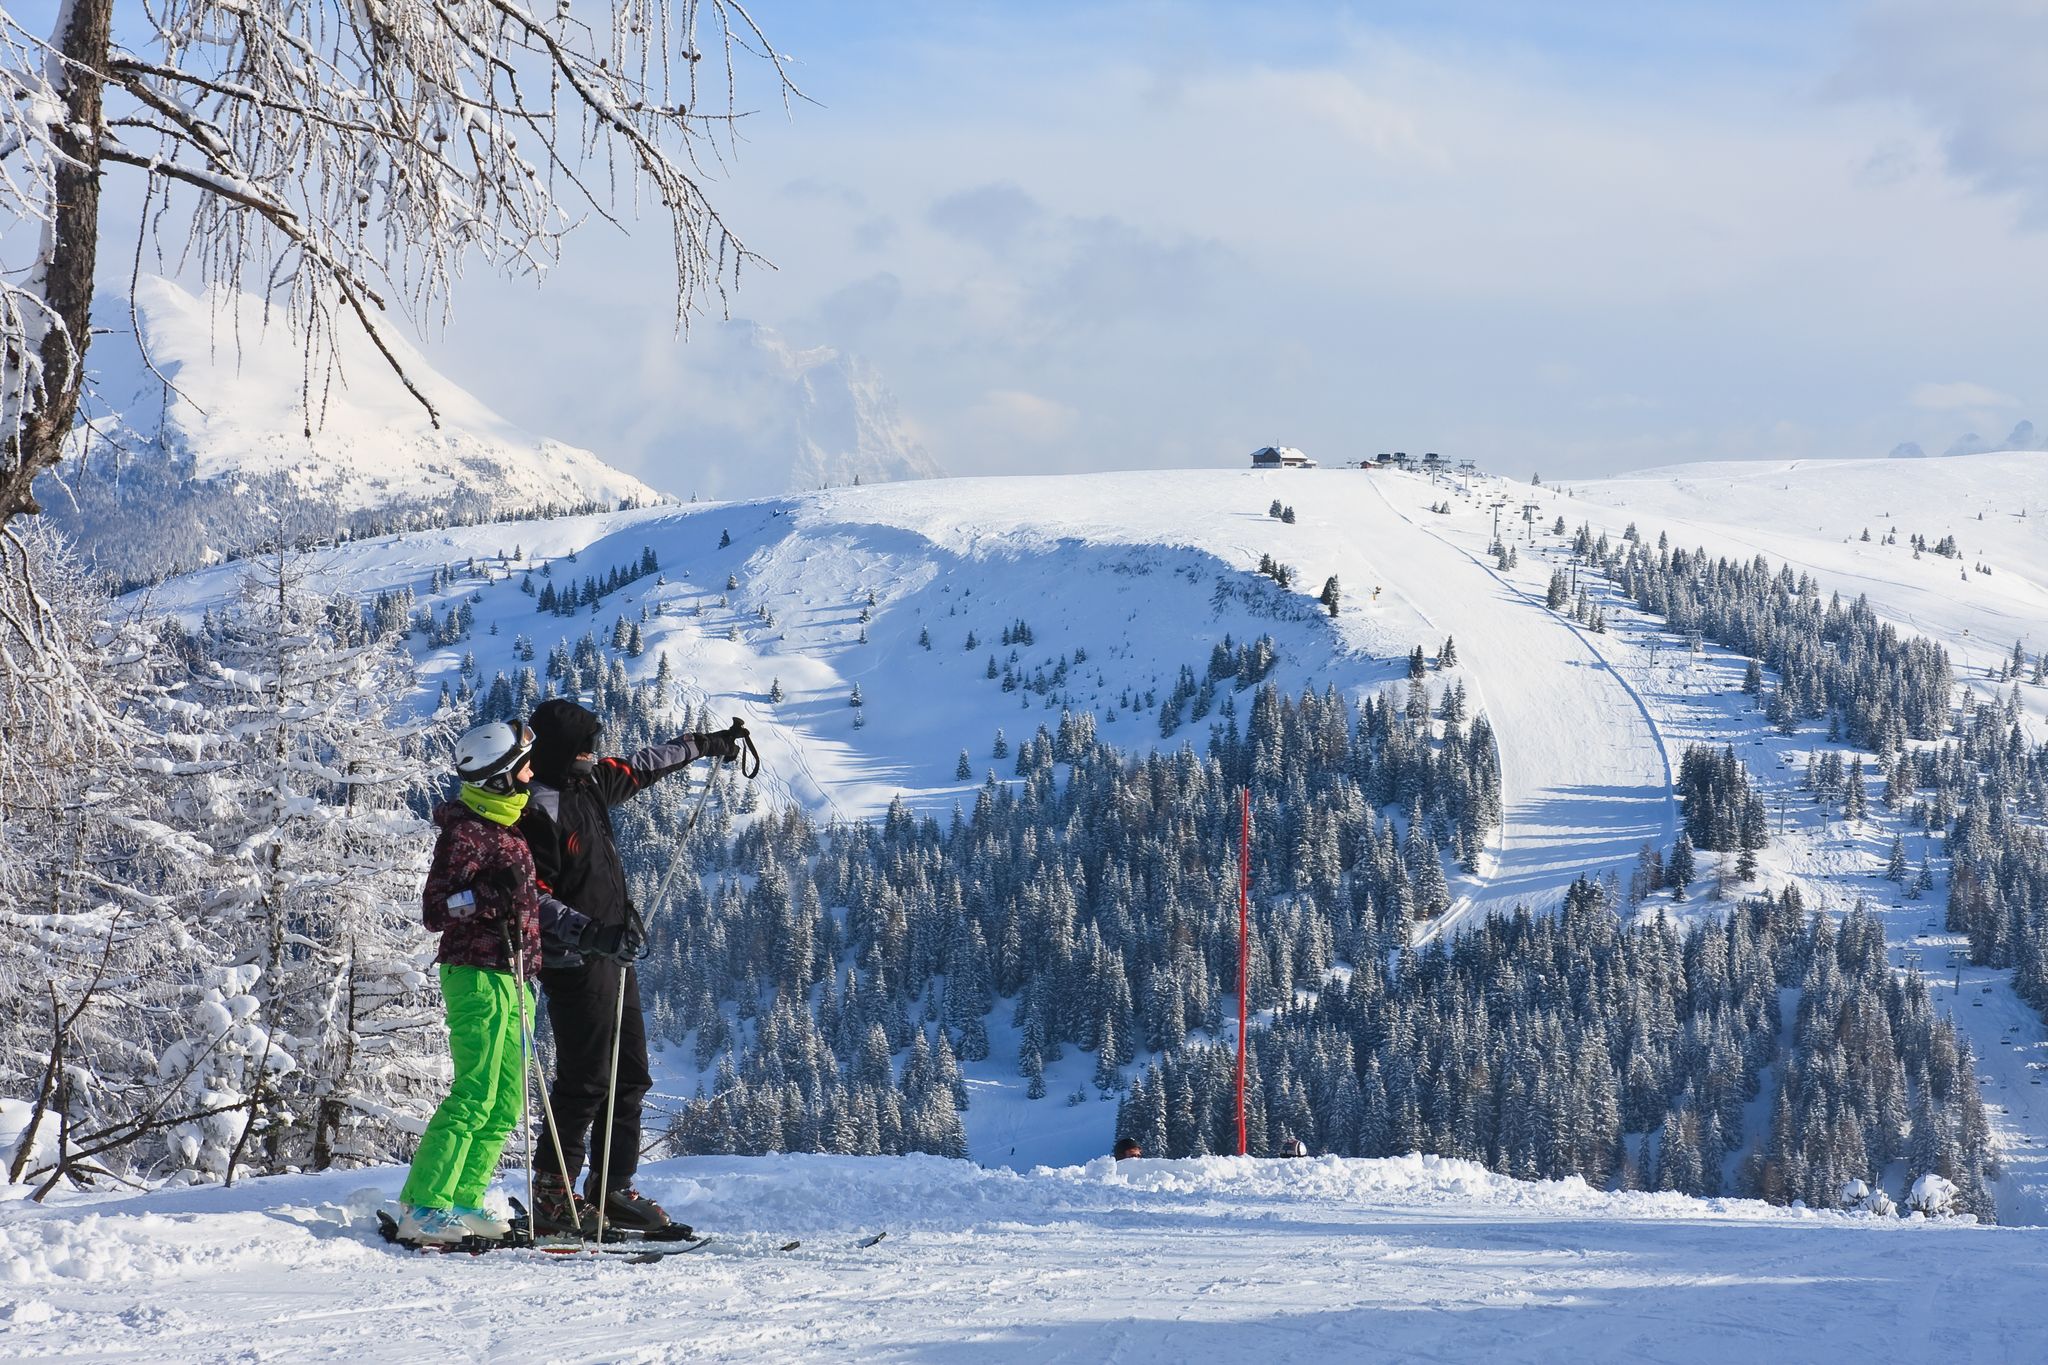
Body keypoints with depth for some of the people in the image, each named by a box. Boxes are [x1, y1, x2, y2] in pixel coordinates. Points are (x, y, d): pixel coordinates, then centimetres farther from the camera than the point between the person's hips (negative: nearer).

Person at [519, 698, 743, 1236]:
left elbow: (643, 766, 28)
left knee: (630, 1076, 11)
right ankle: (552, 1197, -4)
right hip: (576, 964, -10)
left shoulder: (591, 782, 9)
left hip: (614, 954, 10)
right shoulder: (539, 810, -17)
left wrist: (705, 744, 36)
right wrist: (586, 933, -29)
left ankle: (612, 1190, 18)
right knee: (585, 1081, -10)